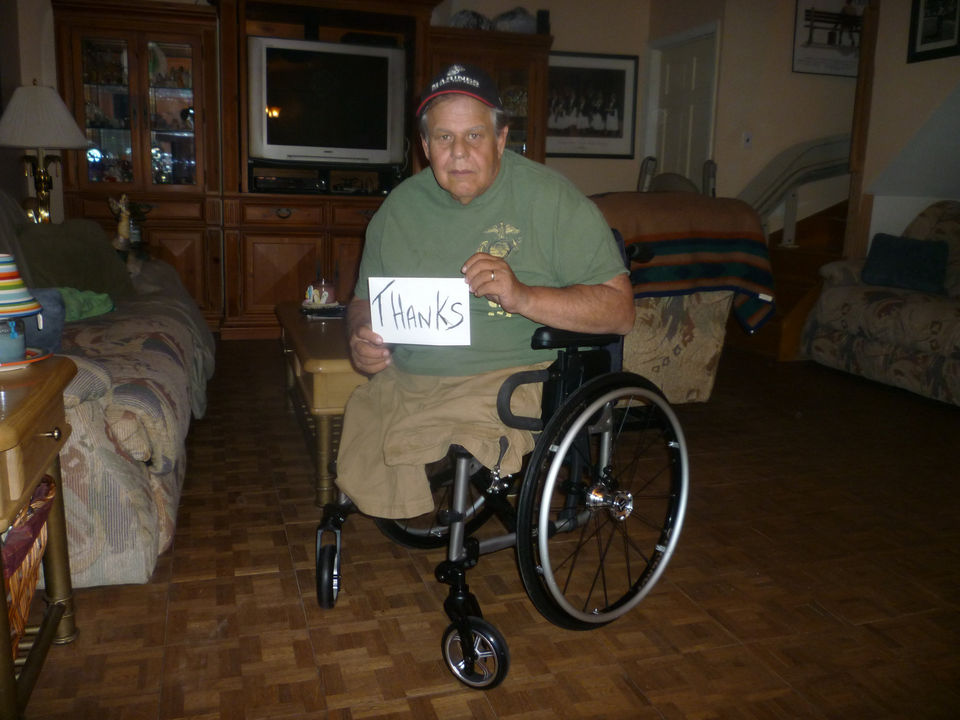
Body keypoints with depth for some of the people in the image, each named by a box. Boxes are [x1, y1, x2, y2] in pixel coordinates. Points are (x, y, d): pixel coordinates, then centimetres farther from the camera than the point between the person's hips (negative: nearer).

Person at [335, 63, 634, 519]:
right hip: (402, 382, 5)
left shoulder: (548, 196, -4)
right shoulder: (401, 206, 11)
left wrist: (521, 296, -22)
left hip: (512, 376, -4)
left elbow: (620, 310, -8)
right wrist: (361, 338, -3)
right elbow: (364, 298, 21)